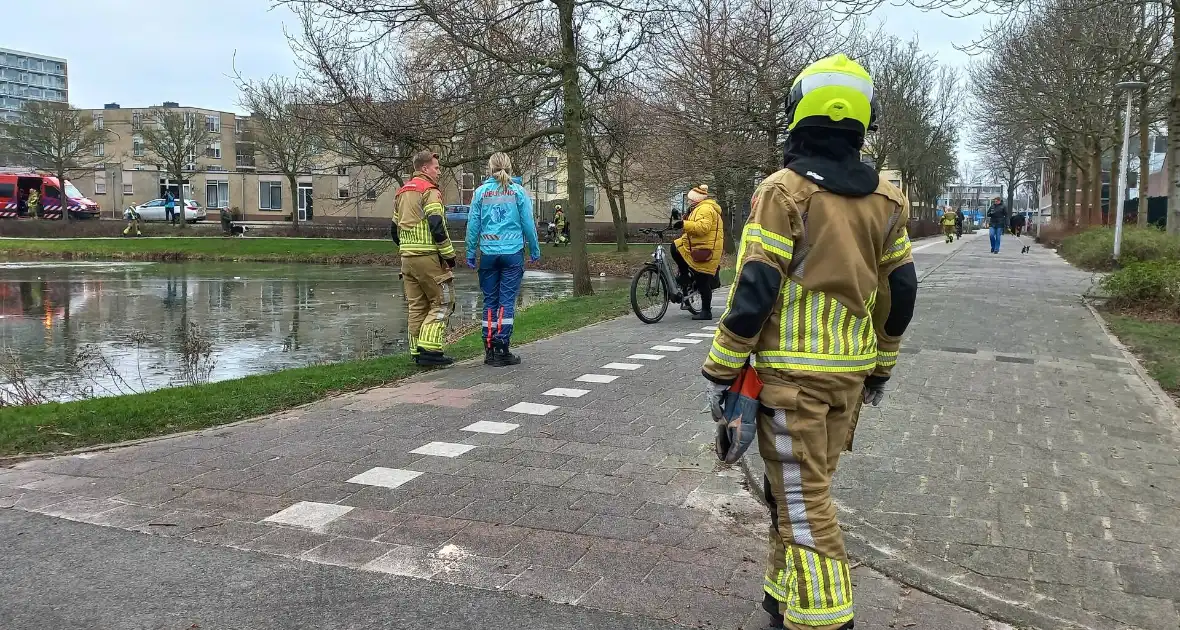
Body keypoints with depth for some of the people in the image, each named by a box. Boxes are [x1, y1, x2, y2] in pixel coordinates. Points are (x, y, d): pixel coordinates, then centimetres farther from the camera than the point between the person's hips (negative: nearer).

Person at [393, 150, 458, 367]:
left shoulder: (402, 193, 18)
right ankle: (430, 350, -7)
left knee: (416, 306, 12)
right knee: (442, 302, -1)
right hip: (429, 257, -8)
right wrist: (449, 254, -11)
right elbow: (437, 227, -18)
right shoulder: (430, 191, -10)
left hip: (407, 258, 8)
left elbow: (395, 229, 21)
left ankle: (417, 352, 14)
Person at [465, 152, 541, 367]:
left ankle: (489, 350, 12)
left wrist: (470, 253, 11)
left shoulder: (480, 192, 3)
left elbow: (473, 224, 3)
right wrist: (535, 250, 12)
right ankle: (502, 350, -1)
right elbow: (528, 224, 1)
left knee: (490, 301, 9)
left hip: (488, 253, 2)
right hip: (513, 253, -2)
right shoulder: (519, 192, -1)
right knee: (507, 301, 1)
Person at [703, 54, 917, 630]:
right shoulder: (885, 199, 7)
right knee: (808, 488, 19)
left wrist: (720, 369, -8)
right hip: (851, 372, 6)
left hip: (792, 371, -6)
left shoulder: (784, 191, -12)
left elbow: (754, 291, -16)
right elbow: (899, 293, 12)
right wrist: (880, 368, 22)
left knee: (802, 502, 0)